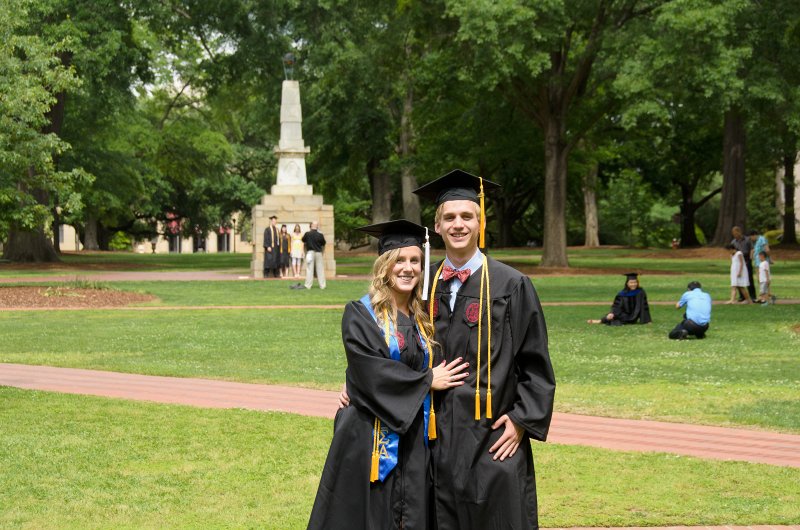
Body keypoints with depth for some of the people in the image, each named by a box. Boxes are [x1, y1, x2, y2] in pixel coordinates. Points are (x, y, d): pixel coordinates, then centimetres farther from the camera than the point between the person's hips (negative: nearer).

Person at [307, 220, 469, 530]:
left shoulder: (421, 317, 13)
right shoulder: (360, 314, -5)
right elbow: (371, 371, -16)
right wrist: (428, 380, -11)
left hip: (415, 438, 5)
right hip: (372, 438, -5)